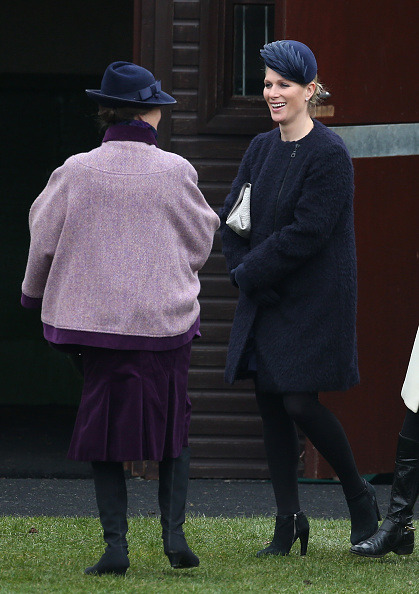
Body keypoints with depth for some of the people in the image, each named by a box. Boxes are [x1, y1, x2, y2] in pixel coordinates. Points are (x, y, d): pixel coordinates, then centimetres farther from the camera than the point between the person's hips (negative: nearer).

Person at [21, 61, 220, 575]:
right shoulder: (175, 172, -7)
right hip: (166, 320, 0)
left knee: (103, 432, 7)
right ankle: (174, 530, 2)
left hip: (95, 316, 0)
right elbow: (201, 237, 8)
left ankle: (115, 543, -1)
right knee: (172, 426, 14)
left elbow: (44, 240, 4)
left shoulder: (76, 172, -6)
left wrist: (35, 291, 24)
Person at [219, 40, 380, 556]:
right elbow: (230, 217, 9)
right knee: (270, 405, 4)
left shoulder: (329, 154, -12)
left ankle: (360, 496, 12)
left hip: (312, 300, -7)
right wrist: (244, 270, -7)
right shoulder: (261, 149, 10)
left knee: (299, 403, -10)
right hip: (262, 300, 7)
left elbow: (307, 233, -18)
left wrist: (250, 271, -14)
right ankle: (289, 523, 11)